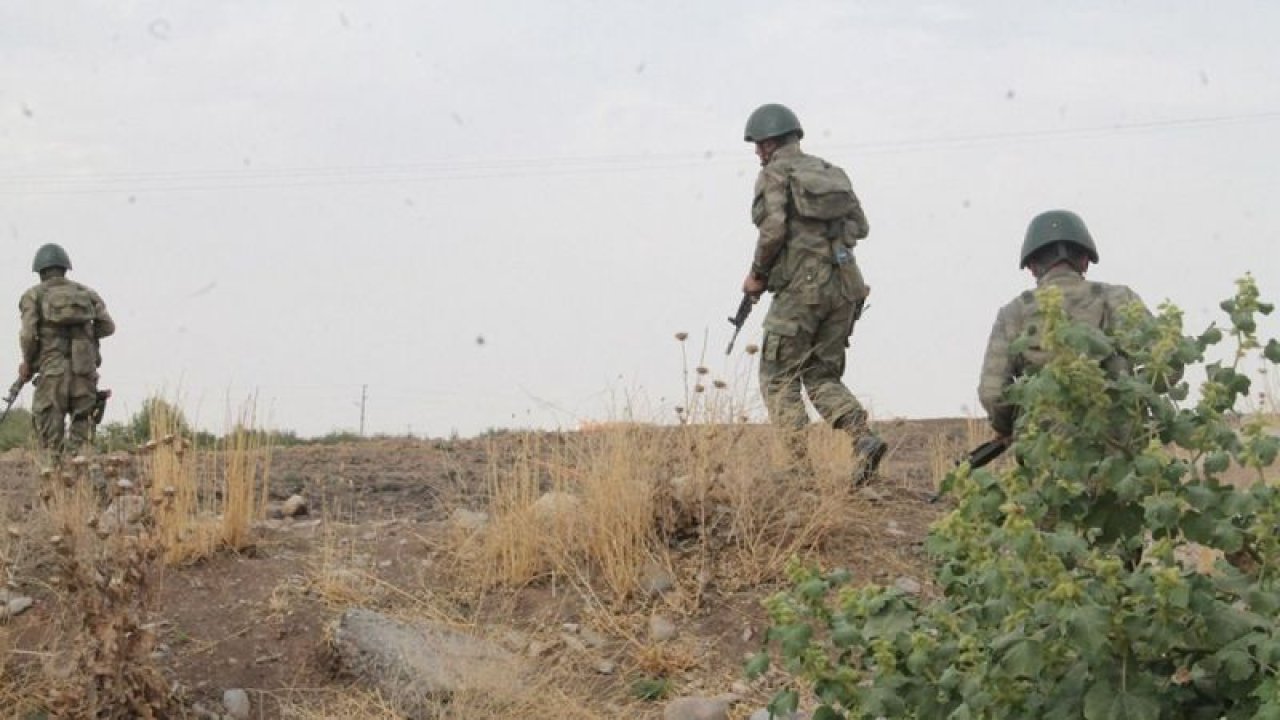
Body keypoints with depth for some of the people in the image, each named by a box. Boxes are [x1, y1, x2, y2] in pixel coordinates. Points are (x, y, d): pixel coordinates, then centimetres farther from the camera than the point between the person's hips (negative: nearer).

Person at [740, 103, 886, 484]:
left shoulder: (774, 174, -2)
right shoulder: (830, 172, 17)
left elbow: (773, 230, -15)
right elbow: (859, 225, 13)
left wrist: (757, 274, -1)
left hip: (801, 286, -6)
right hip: (844, 285, 6)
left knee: (779, 377, 4)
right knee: (822, 375, 14)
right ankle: (864, 439, -9)